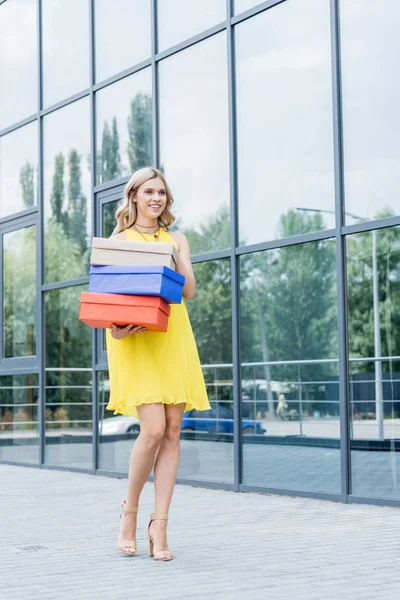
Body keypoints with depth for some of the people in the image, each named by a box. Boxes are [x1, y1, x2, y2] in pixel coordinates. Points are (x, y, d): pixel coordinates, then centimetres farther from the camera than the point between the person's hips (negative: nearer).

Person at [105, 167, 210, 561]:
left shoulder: (176, 240, 18)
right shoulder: (119, 240, 10)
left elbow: (190, 292, 8)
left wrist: (177, 255, -5)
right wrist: (114, 328, -14)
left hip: (173, 337, 4)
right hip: (134, 338, -4)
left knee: (172, 432, -2)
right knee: (153, 429, -15)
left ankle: (159, 524, 3)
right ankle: (129, 510, 7)